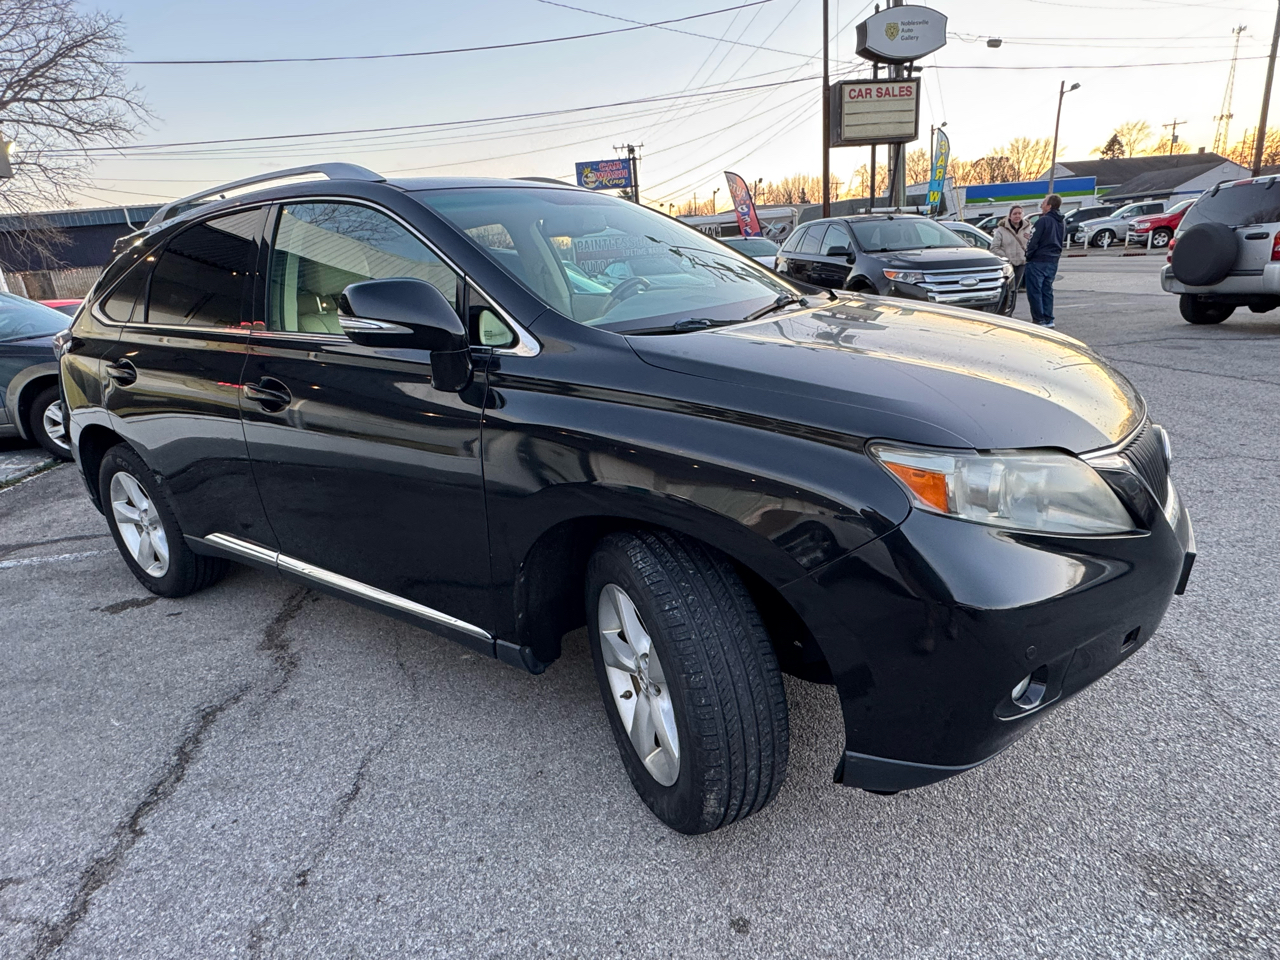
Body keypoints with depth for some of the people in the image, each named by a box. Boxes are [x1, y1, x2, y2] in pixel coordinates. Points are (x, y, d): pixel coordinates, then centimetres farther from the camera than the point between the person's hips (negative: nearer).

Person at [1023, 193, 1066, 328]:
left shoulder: (1044, 221, -15)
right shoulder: (1062, 223, 13)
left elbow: (1034, 242, -17)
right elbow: (1060, 241, 20)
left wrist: (1028, 256, -5)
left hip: (1038, 261, -8)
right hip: (1053, 262, 8)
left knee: (1034, 291, -3)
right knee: (1047, 290, 14)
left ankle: (1038, 319, -4)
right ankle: (1048, 319, 14)